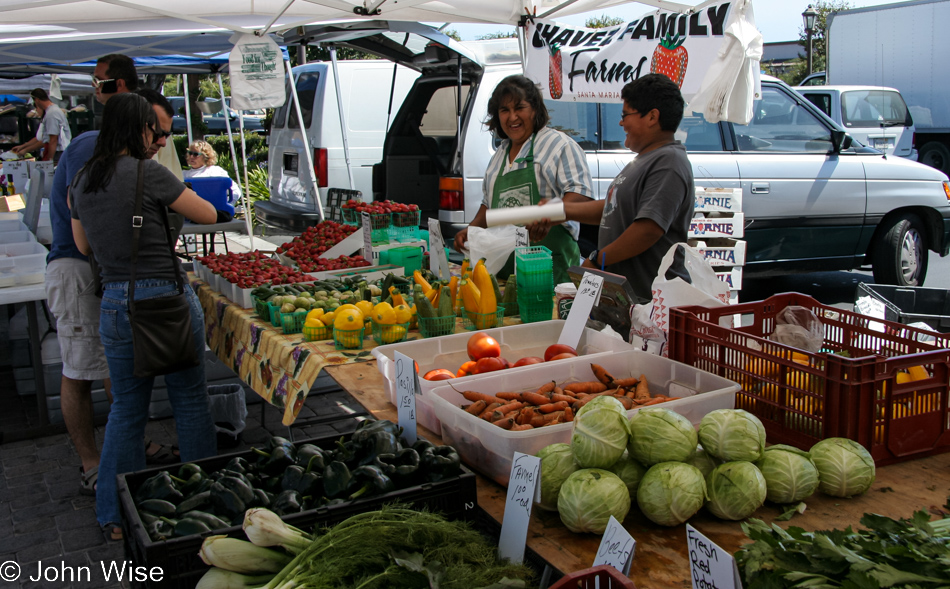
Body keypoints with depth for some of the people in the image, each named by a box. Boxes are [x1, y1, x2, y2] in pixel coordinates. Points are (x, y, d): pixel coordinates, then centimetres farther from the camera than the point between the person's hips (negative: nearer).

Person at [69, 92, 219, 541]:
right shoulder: (148, 173, -13)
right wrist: (170, 199, 15)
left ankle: (114, 515, 23)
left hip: (114, 304, 6)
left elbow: (83, 245, 19)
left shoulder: (82, 181, 7)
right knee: (189, 400, 11)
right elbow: (208, 215, -2)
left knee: (126, 408, 16)